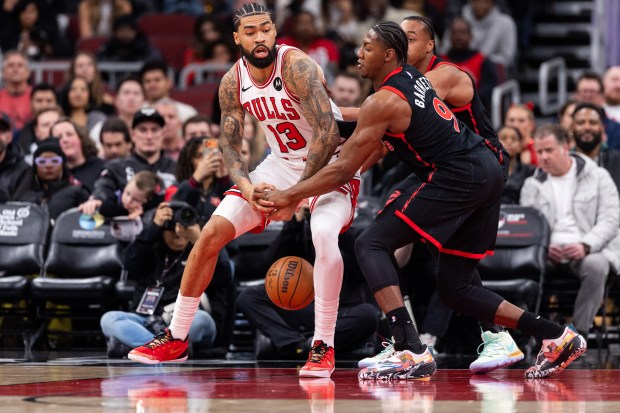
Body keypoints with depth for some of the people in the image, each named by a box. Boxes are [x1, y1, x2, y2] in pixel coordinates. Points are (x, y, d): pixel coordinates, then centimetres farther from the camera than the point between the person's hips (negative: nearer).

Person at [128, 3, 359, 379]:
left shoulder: (297, 67, -25)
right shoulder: (233, 83, -5)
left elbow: (328, 134, -30)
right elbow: (230, 145, 1)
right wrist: (247, 187, -20)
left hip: (328, 165, -6)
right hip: (281, 163, 6)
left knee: (324, 234, -35)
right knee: (211, 234, -2)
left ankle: (324, 347, -24)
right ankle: (176, 339, 11)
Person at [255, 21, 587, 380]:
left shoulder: (383, 101, -9)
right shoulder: (412, 78, 18)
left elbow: (344, 169, -9)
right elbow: (379, 144, 30)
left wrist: (288, 196, 0)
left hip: (457, 177, -9)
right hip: (489, 171, 9)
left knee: (372, 245, -8)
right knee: (456, 287, 16)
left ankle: (411, 352, -22)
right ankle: (558, 337, 11)